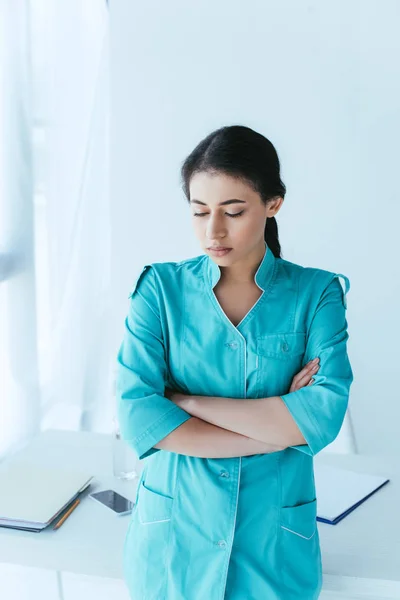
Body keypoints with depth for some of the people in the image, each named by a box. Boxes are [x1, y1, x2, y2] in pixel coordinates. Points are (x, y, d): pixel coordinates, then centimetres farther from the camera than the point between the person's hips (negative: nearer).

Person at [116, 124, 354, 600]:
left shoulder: (316, 294, -7)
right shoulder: (161, 288, -7)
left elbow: (325, 416, -19)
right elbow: (136, 415, -17)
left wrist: (184, 401, -18)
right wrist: (280, 424, -17)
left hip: (273, 542, 0)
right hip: (173, 531, 1)